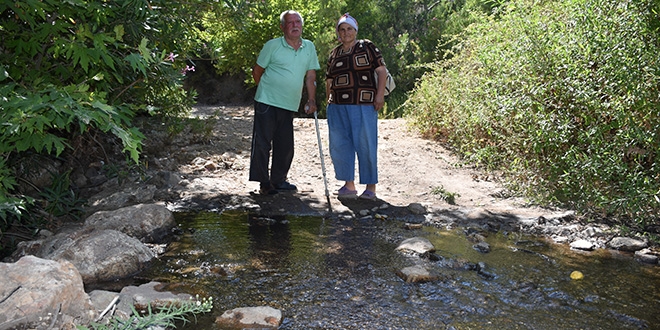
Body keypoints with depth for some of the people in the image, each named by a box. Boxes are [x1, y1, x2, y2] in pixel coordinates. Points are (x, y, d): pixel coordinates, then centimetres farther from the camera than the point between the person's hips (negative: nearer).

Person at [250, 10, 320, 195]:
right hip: (267, 103, -4)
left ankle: (278, 180, 24)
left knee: (285, 146, 10)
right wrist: (267, 89, 8)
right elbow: (257, 71, 4)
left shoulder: (309, 47, 8)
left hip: (289, 105, 5)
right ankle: (264, 183, 7)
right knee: (262, 143, -3)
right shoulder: (272, 46, -4)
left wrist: (312, 100, 2)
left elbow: (310, 76, 9)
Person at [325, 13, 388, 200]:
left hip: (363, 104, -5)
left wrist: (380, 95, -11)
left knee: (366, 145, -3)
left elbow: (381, 70, -2)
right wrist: (329, 100, 16)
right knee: (339, 145, 3)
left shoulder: (367, 47, 3)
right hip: (338, 106, 5)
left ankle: (371, 187, 8)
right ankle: (349, 185, 13)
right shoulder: (334, 53, 17)